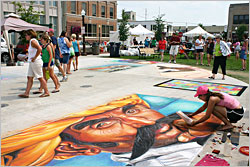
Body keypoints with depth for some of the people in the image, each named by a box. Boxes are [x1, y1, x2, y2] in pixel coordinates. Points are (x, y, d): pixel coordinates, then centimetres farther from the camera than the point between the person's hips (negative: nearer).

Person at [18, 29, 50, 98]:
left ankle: (46, 92, 5)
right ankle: (26, 93, 10)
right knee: (29, 78, 8)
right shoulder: (31, 41, 16)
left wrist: (34, 58, -21)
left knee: (40, 77, -3)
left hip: (36, 62, -10)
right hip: (32, 62, 10)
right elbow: (39, 48, 25)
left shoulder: (33, 41, -14)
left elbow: (39, 49, -29)